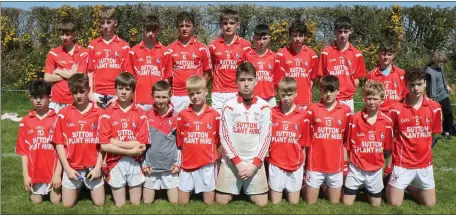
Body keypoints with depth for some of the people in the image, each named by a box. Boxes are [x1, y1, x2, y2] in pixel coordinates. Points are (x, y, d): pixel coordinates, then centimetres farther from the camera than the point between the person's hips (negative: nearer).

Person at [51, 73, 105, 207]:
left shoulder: (99, 113, -4)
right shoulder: (64, 114, -2)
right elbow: (59, 143, -1)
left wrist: (98, 166, -8)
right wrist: (67, 167, -6)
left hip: (93, 167, -1)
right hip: (71, 167, 1)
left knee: (99, 203, 6)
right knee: (67, 204, 6)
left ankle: (87, 186, 35)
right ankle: (79, 188, 36)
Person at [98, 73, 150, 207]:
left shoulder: (140, 114, 0)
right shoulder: (107, 114, -2)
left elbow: (141, 145, -8)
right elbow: (104, 145, -9)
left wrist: (115, 142, -11)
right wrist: (130, 150, -14)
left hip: (134, 163, 1)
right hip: (116, 163, -1)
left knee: (136, 204, 11)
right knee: (120, 206, 9)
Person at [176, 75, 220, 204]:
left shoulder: (215, 115, 0)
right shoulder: (182, 115, 2)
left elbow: (218, 140, 5)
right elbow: (179, 141, 5)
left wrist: (216, 159, 2)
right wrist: (178, 160, 4)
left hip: (207, 165, -1)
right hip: (187, 164, 1)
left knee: (209, 203, 8)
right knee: (182, 204, 8)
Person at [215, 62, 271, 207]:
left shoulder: (264, 107, -2)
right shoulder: (229, 106, -5)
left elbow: (266, 137, -2)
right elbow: (225, 137, -6)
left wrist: (255, 163, -9)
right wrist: (238, 162, -12)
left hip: (255, 162, 1)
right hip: (231, 161, 0)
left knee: (261, 203, 1)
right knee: (221, 201, 0)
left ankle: (247, 189, 31)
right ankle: (238, 188, 31)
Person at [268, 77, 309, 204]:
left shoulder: (303, 115, -4)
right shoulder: (271, 113, -4)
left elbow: (303, 144, 2)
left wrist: (303, 165, 4)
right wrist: (267, 157, -1)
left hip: (295, 166, 0)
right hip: (275, 165, 0)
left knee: (294, 203, 11)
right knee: (275, 203, 8)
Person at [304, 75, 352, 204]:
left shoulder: (346, 110, -1)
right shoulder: (312, 109, -4)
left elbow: (347, 139, 5)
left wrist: (346, 162, 4)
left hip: (336, 165, 1)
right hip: (315, 164, -1)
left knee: (335, 203, 14)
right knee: (310, 203, 9)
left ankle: (327, 188, 42)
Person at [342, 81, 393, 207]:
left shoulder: (387, 121, -6)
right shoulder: (354, 118, -10)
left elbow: (388, 148, 3)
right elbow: (347, 145, -3)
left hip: (376, 170, 2)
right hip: (356, 169, -2)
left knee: (376, 205, 16)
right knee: (347, 204, 2)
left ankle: (368, 190, 43)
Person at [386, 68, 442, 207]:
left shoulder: (435, 107, -4)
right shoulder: (396, 109, -12)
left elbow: (433, 133, 9)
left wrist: (422, 148, 4)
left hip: (425, 163, 3)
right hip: (402, 163, -3)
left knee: (430, 204, 10)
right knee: (394, 203, 0)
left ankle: (409, 186, 35)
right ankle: (391, 182, 30)